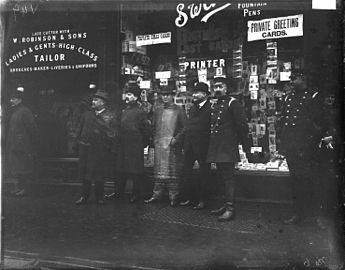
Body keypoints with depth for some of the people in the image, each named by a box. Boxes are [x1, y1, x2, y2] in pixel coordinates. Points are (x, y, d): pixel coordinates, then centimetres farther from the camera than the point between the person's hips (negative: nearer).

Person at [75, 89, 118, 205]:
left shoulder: (109, 118, -6)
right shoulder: (87, 114, 8)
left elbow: (113, 137, -7)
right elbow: (80, 130, 16)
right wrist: (80, 140, 9)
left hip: (101, 152, -4)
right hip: (85, 149, 4)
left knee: (99, 177, 4)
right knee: (85, 175, 10)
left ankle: (99, 198, 20)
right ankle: (84, 197, 22)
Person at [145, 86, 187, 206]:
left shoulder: (179, 110, 2)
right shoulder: (157, 111, 15)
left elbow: (184, 127, -1)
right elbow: (154, 127, 20)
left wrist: (176, 139, -11)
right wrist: (155, 140, 7)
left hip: (173, 144, -4)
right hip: (159, 144, 4)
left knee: (173, 170, -1)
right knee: (159, 169, 5)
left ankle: (173, 197, 5)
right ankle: (157, 194, 10)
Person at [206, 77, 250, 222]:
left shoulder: (232, 103, -6)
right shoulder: (213, 104, 15)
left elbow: (242, 124, -9)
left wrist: (245, 145, -10)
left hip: (228, 146, -7)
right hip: (216, 147, 7)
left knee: (228, 176, -6)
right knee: (223, 176, 13)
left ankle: (230, 208, -3)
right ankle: (226, 204, 23)